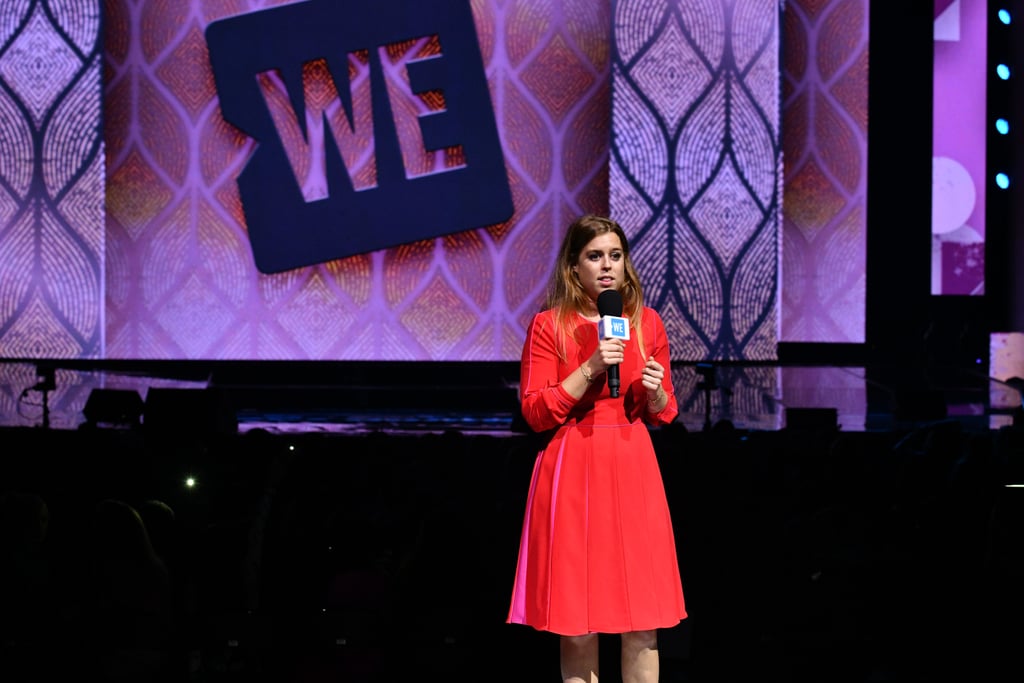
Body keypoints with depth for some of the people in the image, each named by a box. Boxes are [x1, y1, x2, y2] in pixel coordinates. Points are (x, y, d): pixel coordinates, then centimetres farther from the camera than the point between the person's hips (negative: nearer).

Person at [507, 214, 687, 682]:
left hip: (633, 470, 3)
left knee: (642, 616, 1)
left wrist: (655, 392, -9)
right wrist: (590, 369, -17)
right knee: (577, 615, 1)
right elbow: (535, 413, -8)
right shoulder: (548, 326, -2)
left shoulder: (647, 323, 7)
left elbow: (664, 414, 13)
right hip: (573, 472, -2)